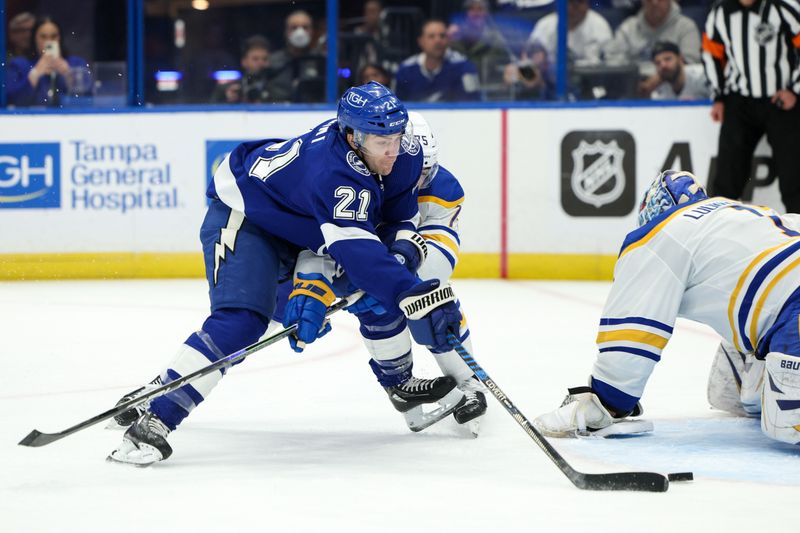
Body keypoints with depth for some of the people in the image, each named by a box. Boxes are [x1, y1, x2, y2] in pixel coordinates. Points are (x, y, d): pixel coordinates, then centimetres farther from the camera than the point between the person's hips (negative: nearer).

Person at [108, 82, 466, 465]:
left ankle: (399, 382, 30)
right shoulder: (333, 173, -40)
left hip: (300, 223, 9)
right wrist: (414, 295, -56)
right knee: (241, 320, -28)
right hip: (243, 214, -9)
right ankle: (153, 418, -31)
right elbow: (357, 251, -48)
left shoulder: (403, 154, -15)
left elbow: (400, 212, 3)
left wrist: (403, 245, -17)